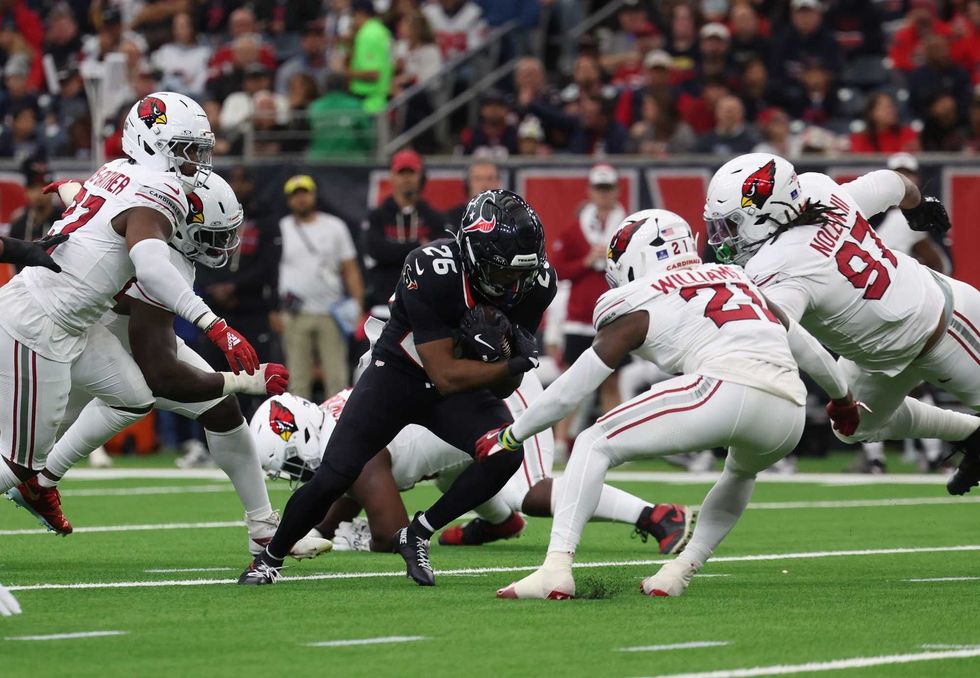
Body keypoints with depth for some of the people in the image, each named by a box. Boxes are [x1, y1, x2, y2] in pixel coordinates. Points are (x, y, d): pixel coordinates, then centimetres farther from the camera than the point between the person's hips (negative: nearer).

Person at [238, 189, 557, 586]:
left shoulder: (536, 283, -18)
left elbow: (501, 389, -10)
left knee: (506, 455, -23)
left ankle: (416, 536, -5)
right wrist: (510, 366, -39)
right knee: (332, 480, -8)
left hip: (466, 383, 4)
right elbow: (445, 377, -31)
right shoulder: (433, 272, -33)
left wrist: (505, 351, -31)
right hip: (399, 373, -4)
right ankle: (270, 558, 18)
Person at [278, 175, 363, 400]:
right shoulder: (281, 229, 7)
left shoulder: (335, 227, 10)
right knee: (298, 377, 0)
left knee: (337, 376, -4)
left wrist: (357, 306, -2)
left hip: (331, 313, 0)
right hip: (296, 314, 0)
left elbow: (351, 270, 9)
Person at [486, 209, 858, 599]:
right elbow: (805, 347, 41)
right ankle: (679, 573, 23)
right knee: (742, 472, 39)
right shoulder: (736, 279, 32)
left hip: (727, 390, -6)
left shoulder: (638, 307, 15)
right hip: (789, 415, 6)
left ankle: (556, 569, -9)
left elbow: (571, 390, 16)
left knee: (594, 446, 7)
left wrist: (511, 436, 30)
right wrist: (841, 397, 60)